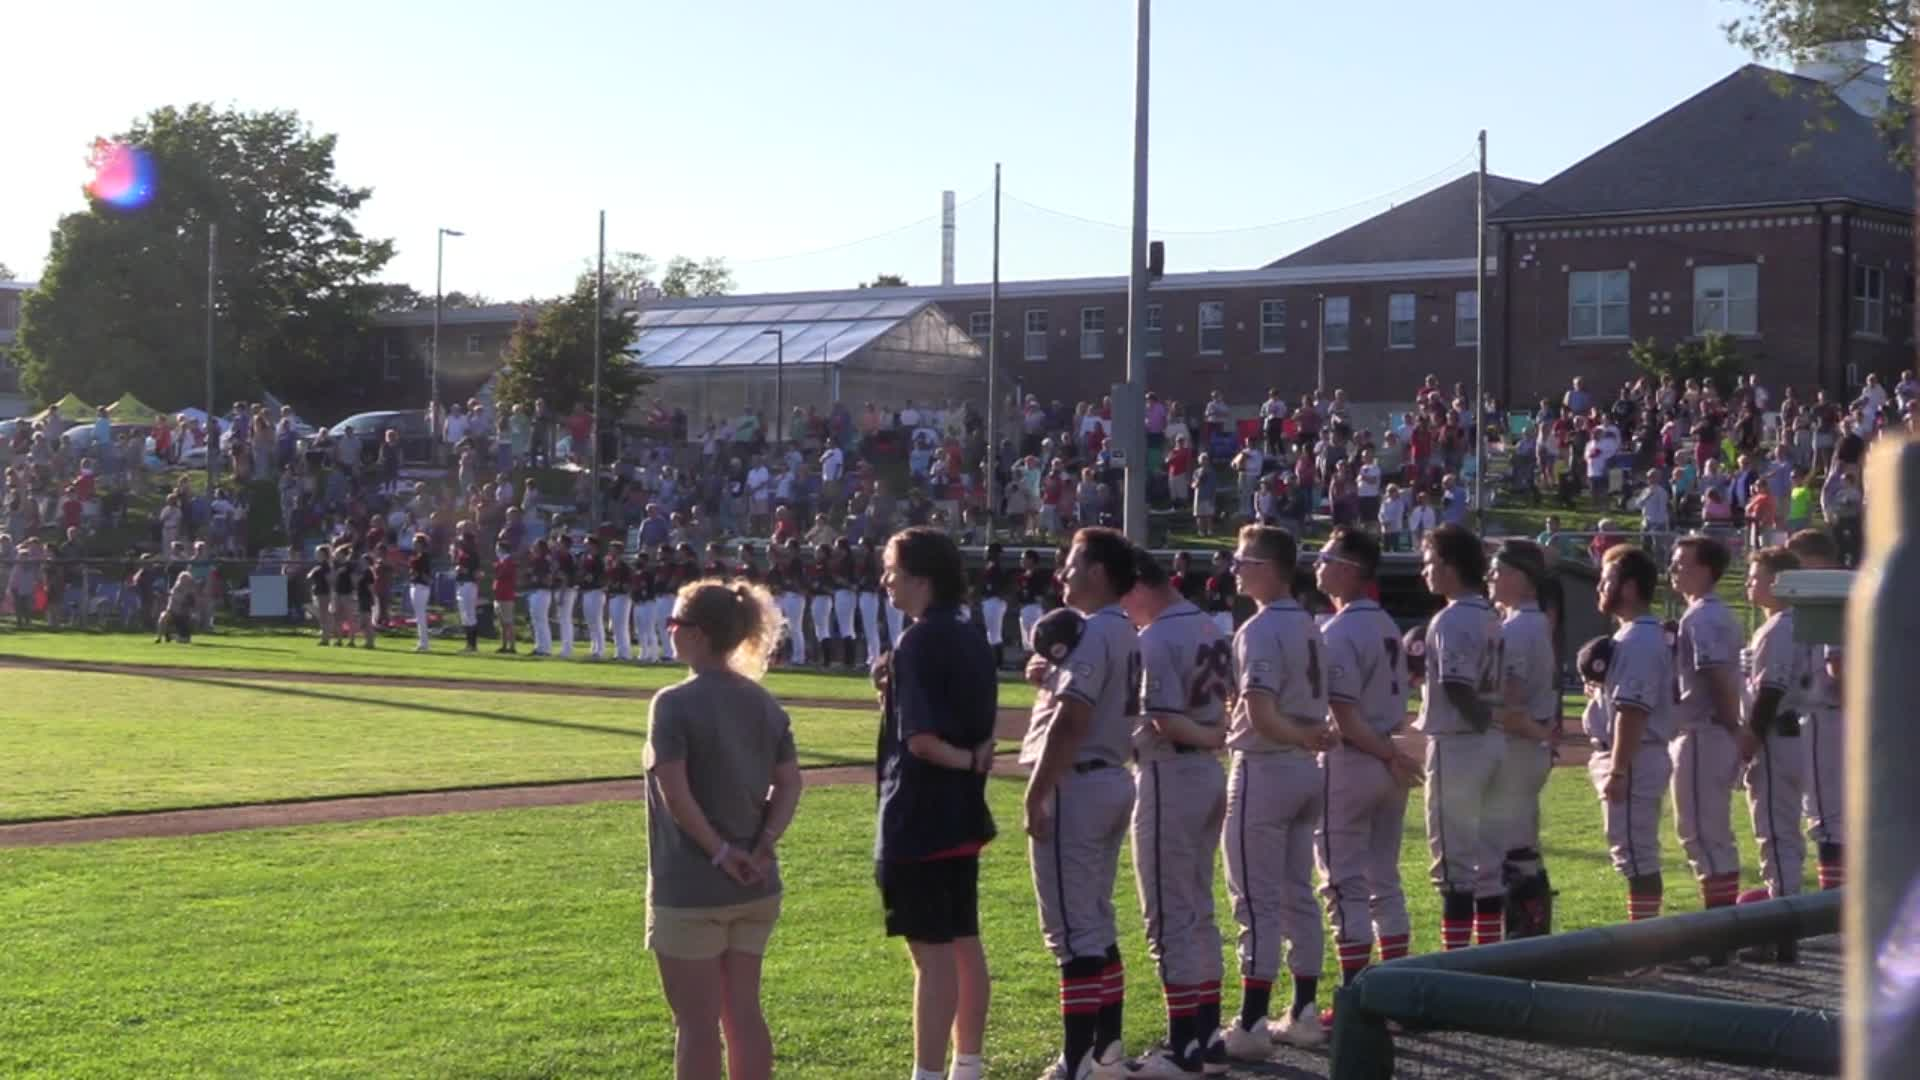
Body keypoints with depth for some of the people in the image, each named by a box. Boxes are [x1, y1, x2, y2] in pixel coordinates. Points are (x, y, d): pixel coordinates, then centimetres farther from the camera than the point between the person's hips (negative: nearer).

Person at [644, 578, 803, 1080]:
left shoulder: (674, 703, -14)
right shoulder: (763, 702, 6)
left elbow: (675, 792, -21)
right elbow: (790, 783, 3)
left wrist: (719, 850, -13)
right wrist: (764, 844, -5)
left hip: (690, 889, -6)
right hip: (755, 887, 6)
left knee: (697, 1022, 1)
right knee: (744, 1012, 13)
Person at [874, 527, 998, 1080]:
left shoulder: (917, 644, -17)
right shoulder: (971, 642, 9)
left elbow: (920, 737, -24)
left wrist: (962, 761, -9)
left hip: (917, 820, -9)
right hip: (963, 816, 9)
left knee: (933, 954, -6)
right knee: (964, 945, 14)